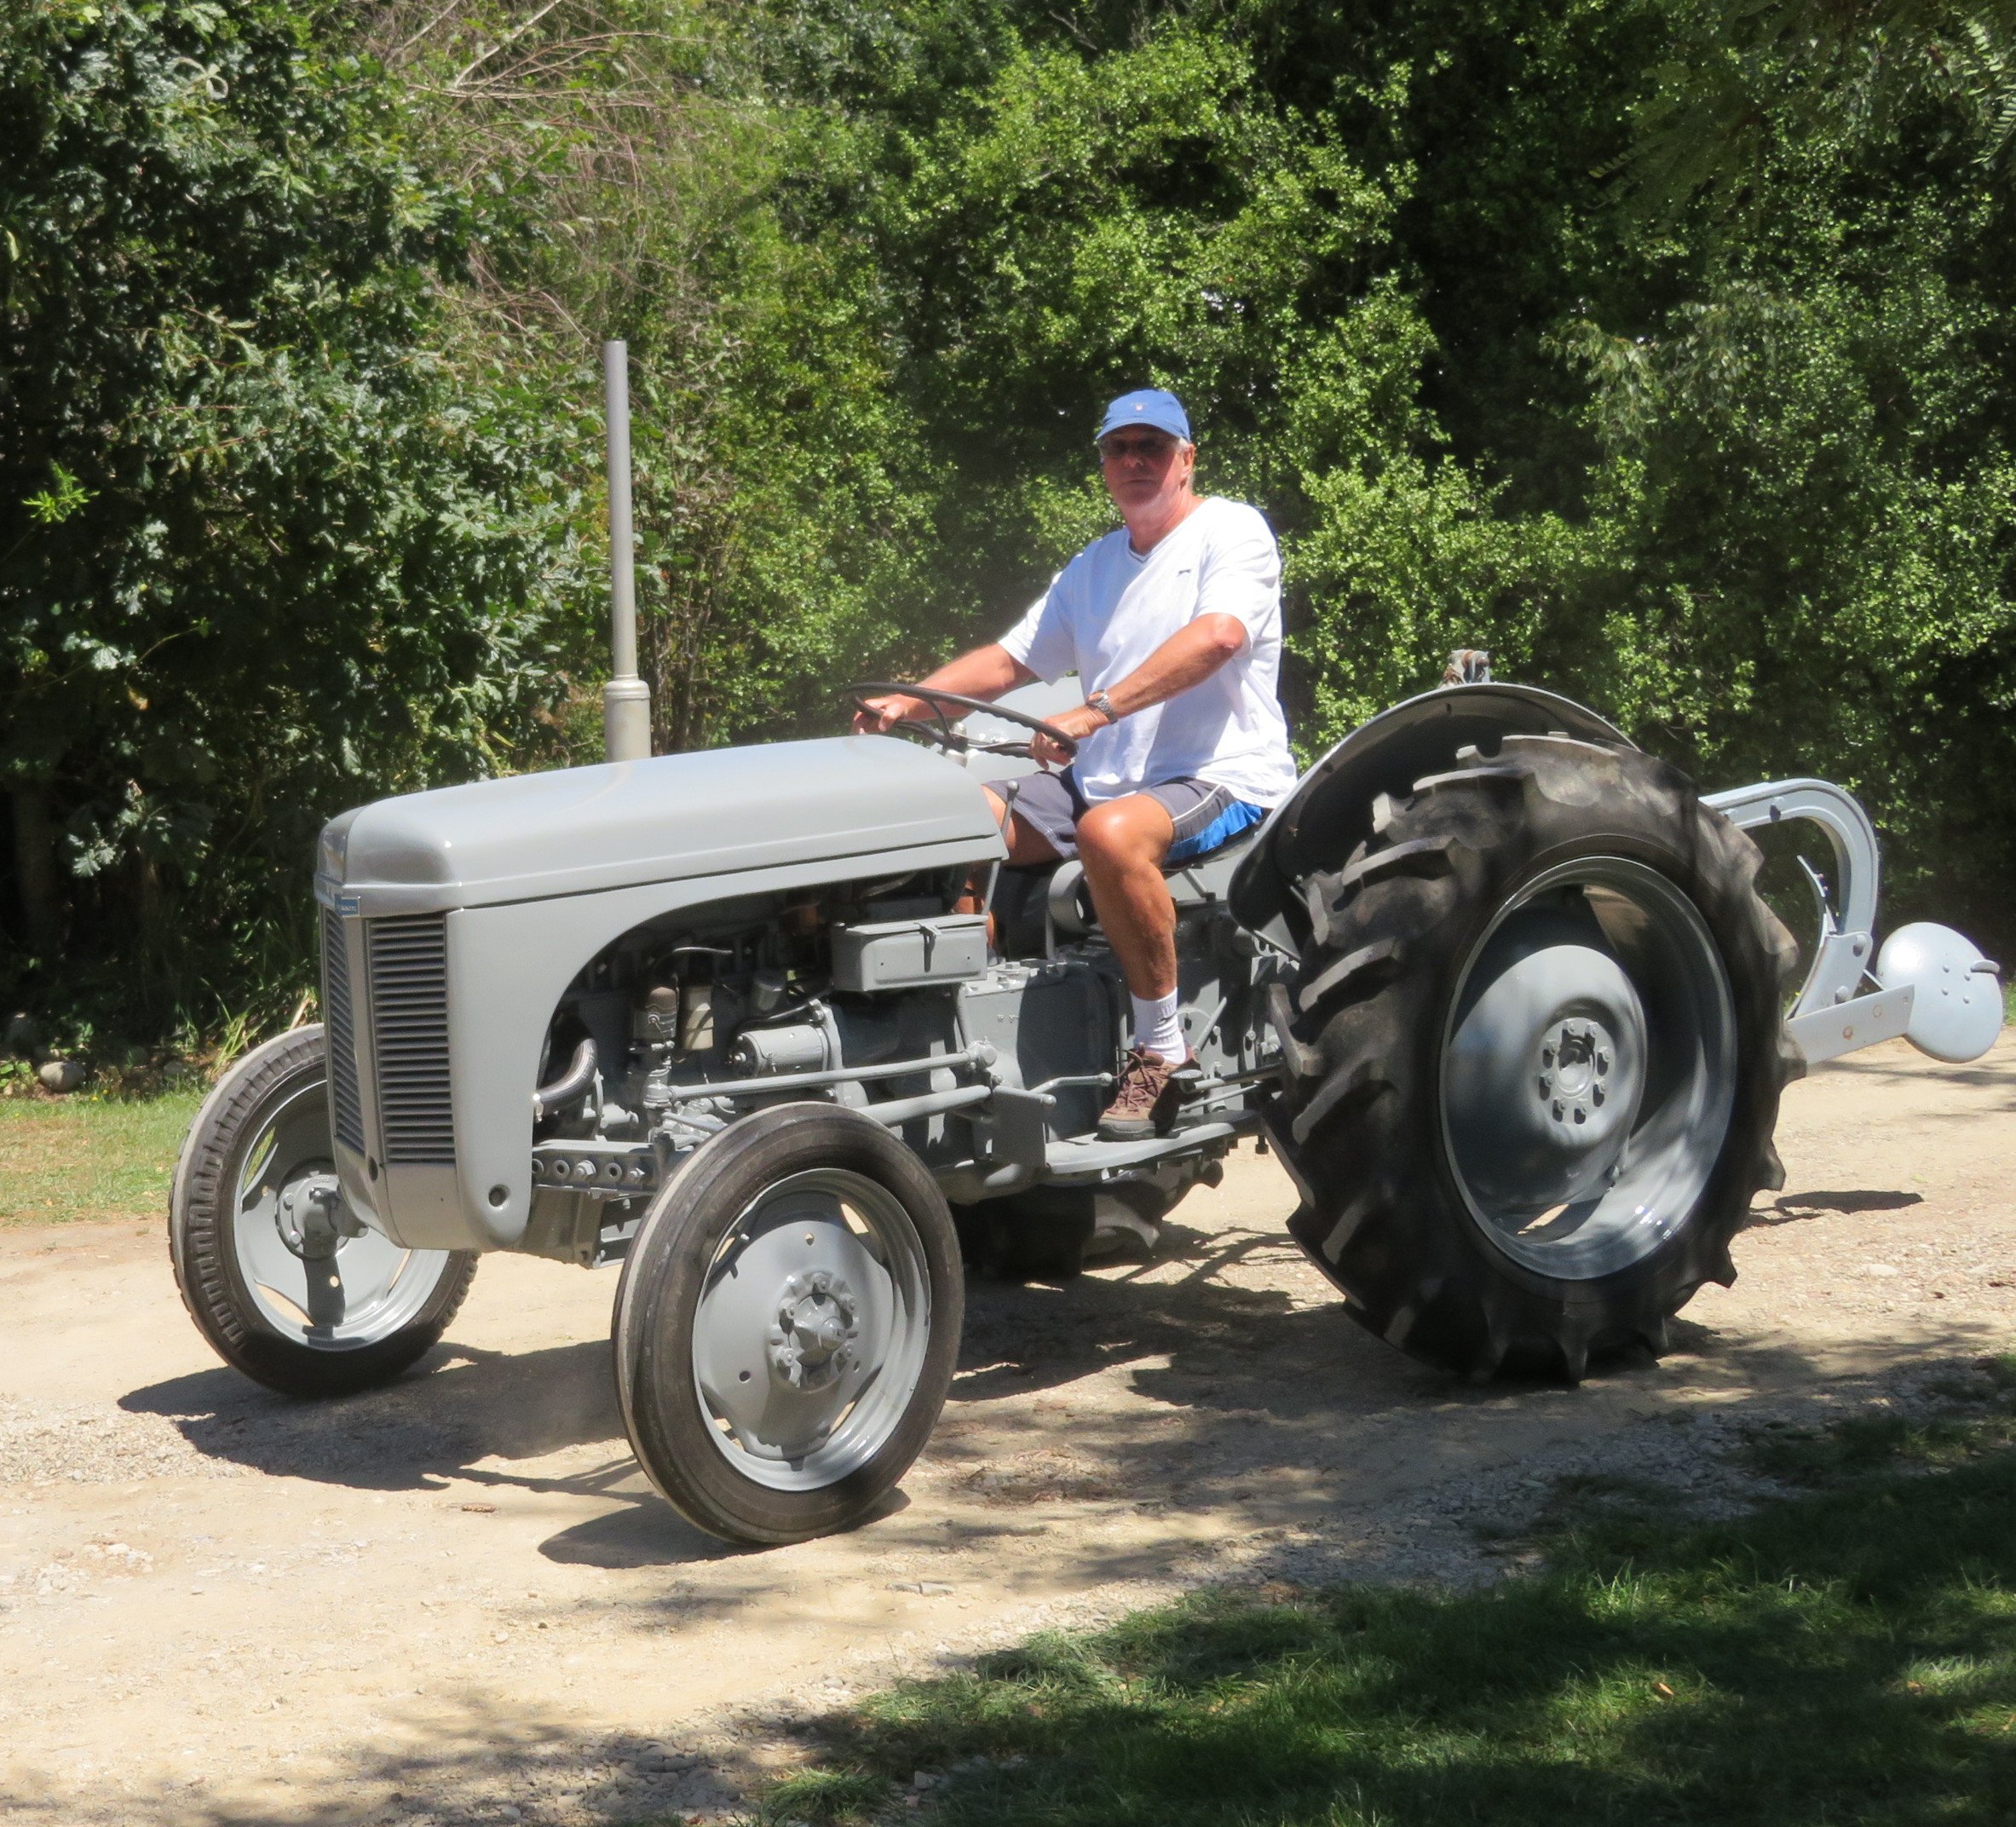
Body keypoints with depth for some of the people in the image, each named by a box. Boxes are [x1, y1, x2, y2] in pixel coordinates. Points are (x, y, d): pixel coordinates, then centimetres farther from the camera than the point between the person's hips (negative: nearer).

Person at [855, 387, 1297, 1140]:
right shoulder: (1095, 565, 21)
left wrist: (1099, 710, -34)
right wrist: (906, 703, 0)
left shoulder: (1231, 532, -3)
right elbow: (1009, 659, 19)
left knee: (1111, 831, -39)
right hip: (1103, 783, 8)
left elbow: (1218, 635, -23)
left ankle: (1163, 1049, -27)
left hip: (1221, 779, -7)